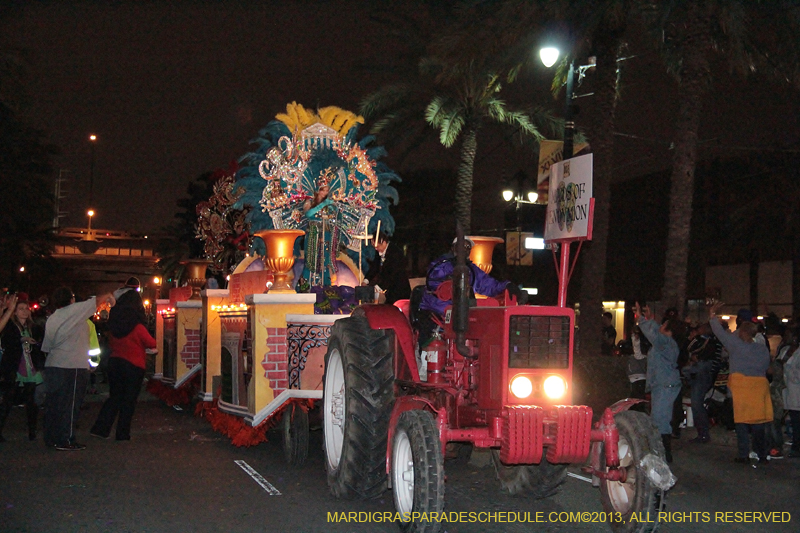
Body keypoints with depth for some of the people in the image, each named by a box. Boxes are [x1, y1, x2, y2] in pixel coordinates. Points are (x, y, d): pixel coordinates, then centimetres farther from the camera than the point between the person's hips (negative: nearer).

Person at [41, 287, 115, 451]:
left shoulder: (51, 319, 13)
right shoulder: (75, 310, -7)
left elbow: (46, 347, 15)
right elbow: (98, 301, 1)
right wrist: (110, 297, 18)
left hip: (52, 366, 7)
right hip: (73, 366, -7)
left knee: (53, 403, 11)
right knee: (70, 405, -3)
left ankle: (51, 437, 17)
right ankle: (65, 440, -2)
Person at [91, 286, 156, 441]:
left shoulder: (114, 324, 1)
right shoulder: (137, 326, -16)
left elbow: (111, 344, 14)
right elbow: (151, 344, -4)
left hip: (115, 362, 5)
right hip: (134, 366, -5)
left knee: (114, 397, 16)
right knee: (129, 400, 6)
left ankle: (100, 428, 11)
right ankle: (123, 433, 10)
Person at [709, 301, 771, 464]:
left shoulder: (736, 345, -7)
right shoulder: (763, 349, 7)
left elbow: (720, 333, -3)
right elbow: (766, 367, 12)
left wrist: (712, 315, 6)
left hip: (741, 385, -4)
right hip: (759, 385, 4)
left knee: (742, 420, 1)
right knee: (758, 420, 8)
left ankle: (744, 455, 0)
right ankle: (762, 455, 11)